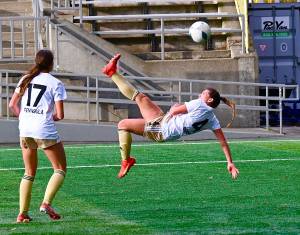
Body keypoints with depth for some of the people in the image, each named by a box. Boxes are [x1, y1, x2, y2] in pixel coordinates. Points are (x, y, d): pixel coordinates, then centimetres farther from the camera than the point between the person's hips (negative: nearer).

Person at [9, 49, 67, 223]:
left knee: (29, 173, 17)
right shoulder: (55, 84, -3)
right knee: (60, 169, 9)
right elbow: (60, 115, -7)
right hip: (46, 132, -5)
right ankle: (47, 203, -10)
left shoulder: (26, 80, 11)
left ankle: (23, 213, 9)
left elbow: (12, 105, 11)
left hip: (25, 131, 5)